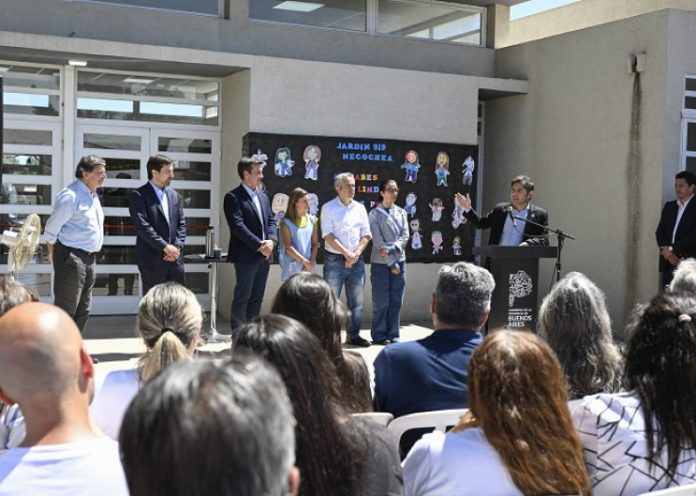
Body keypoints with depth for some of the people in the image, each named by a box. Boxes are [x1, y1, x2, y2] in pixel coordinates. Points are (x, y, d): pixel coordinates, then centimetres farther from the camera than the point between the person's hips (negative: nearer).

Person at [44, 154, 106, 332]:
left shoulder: (93, 195, 14)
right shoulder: (70, 196, -14)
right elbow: (51, 228, -12)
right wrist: (54, 254, -4)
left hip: (90, 258, 9)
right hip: (71, 258, -9)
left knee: (83, 311, 13)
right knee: (65, 309, -7)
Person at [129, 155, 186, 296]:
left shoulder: (174, 195, 15)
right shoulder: (139, 195, -5)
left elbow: (181, 224, 13)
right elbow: (142, 226, -14)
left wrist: (177, 247, -4)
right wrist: (165, 246, -17)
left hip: (175, 258, 6)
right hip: (152, 259, -6)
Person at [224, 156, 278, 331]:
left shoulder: (263, 196, 16)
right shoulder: (233, 197, -8)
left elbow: (271, 222, 14)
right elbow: (238, 226, -17)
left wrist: (271, 240, -6)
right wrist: (259, 245, -18)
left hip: (264, 256, 7)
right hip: (246, 256, -7)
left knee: (257, 298, 11)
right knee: (242, 298, -2)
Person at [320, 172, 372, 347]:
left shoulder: (360, 208, 10)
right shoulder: (328, 208, -3)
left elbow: (366, 235, 7)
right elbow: (328, 235, -10)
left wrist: (355, 254, -7)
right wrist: (346, 253, -15)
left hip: (356, 261, 5)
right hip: (334, 260, -4)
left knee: (356, 301, 8)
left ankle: (353, 335, 18)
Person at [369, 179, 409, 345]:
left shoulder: (402, 212, 9)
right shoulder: (375, 213, -4)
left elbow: (405, 236, 1)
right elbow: (378, 241, -9)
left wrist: (390, 249, -16)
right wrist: (391, 263, -11)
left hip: (399, 261, 4)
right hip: (380, 263, -4)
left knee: (396, 301, 5)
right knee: (381, 302, -1)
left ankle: (393, 334, 14)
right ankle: (379, 335, 9)